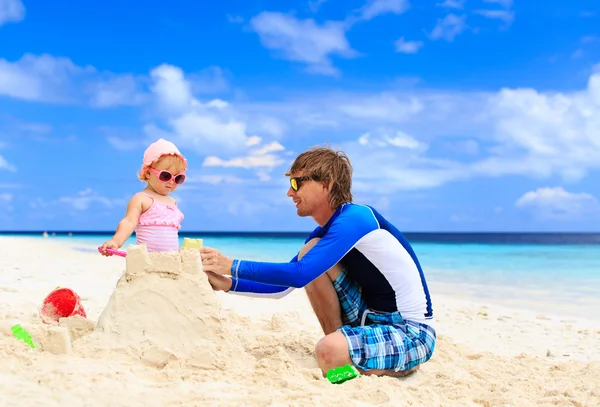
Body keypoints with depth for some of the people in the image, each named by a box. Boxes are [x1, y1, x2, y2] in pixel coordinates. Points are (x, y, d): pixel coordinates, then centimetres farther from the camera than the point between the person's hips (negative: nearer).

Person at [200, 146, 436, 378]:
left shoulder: (354, 218, -21)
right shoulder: (324, 234, 8)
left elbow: (299, 275, -30)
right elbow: (282, 287, 13)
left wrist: (231, 266, -22)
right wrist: (228, 284, 0)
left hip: (412, 333, -8)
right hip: (372, 318, 8)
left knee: (328, 353, -35)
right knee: (311, 250, -2)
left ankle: (404, 365, -4)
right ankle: (342, 341, 4)